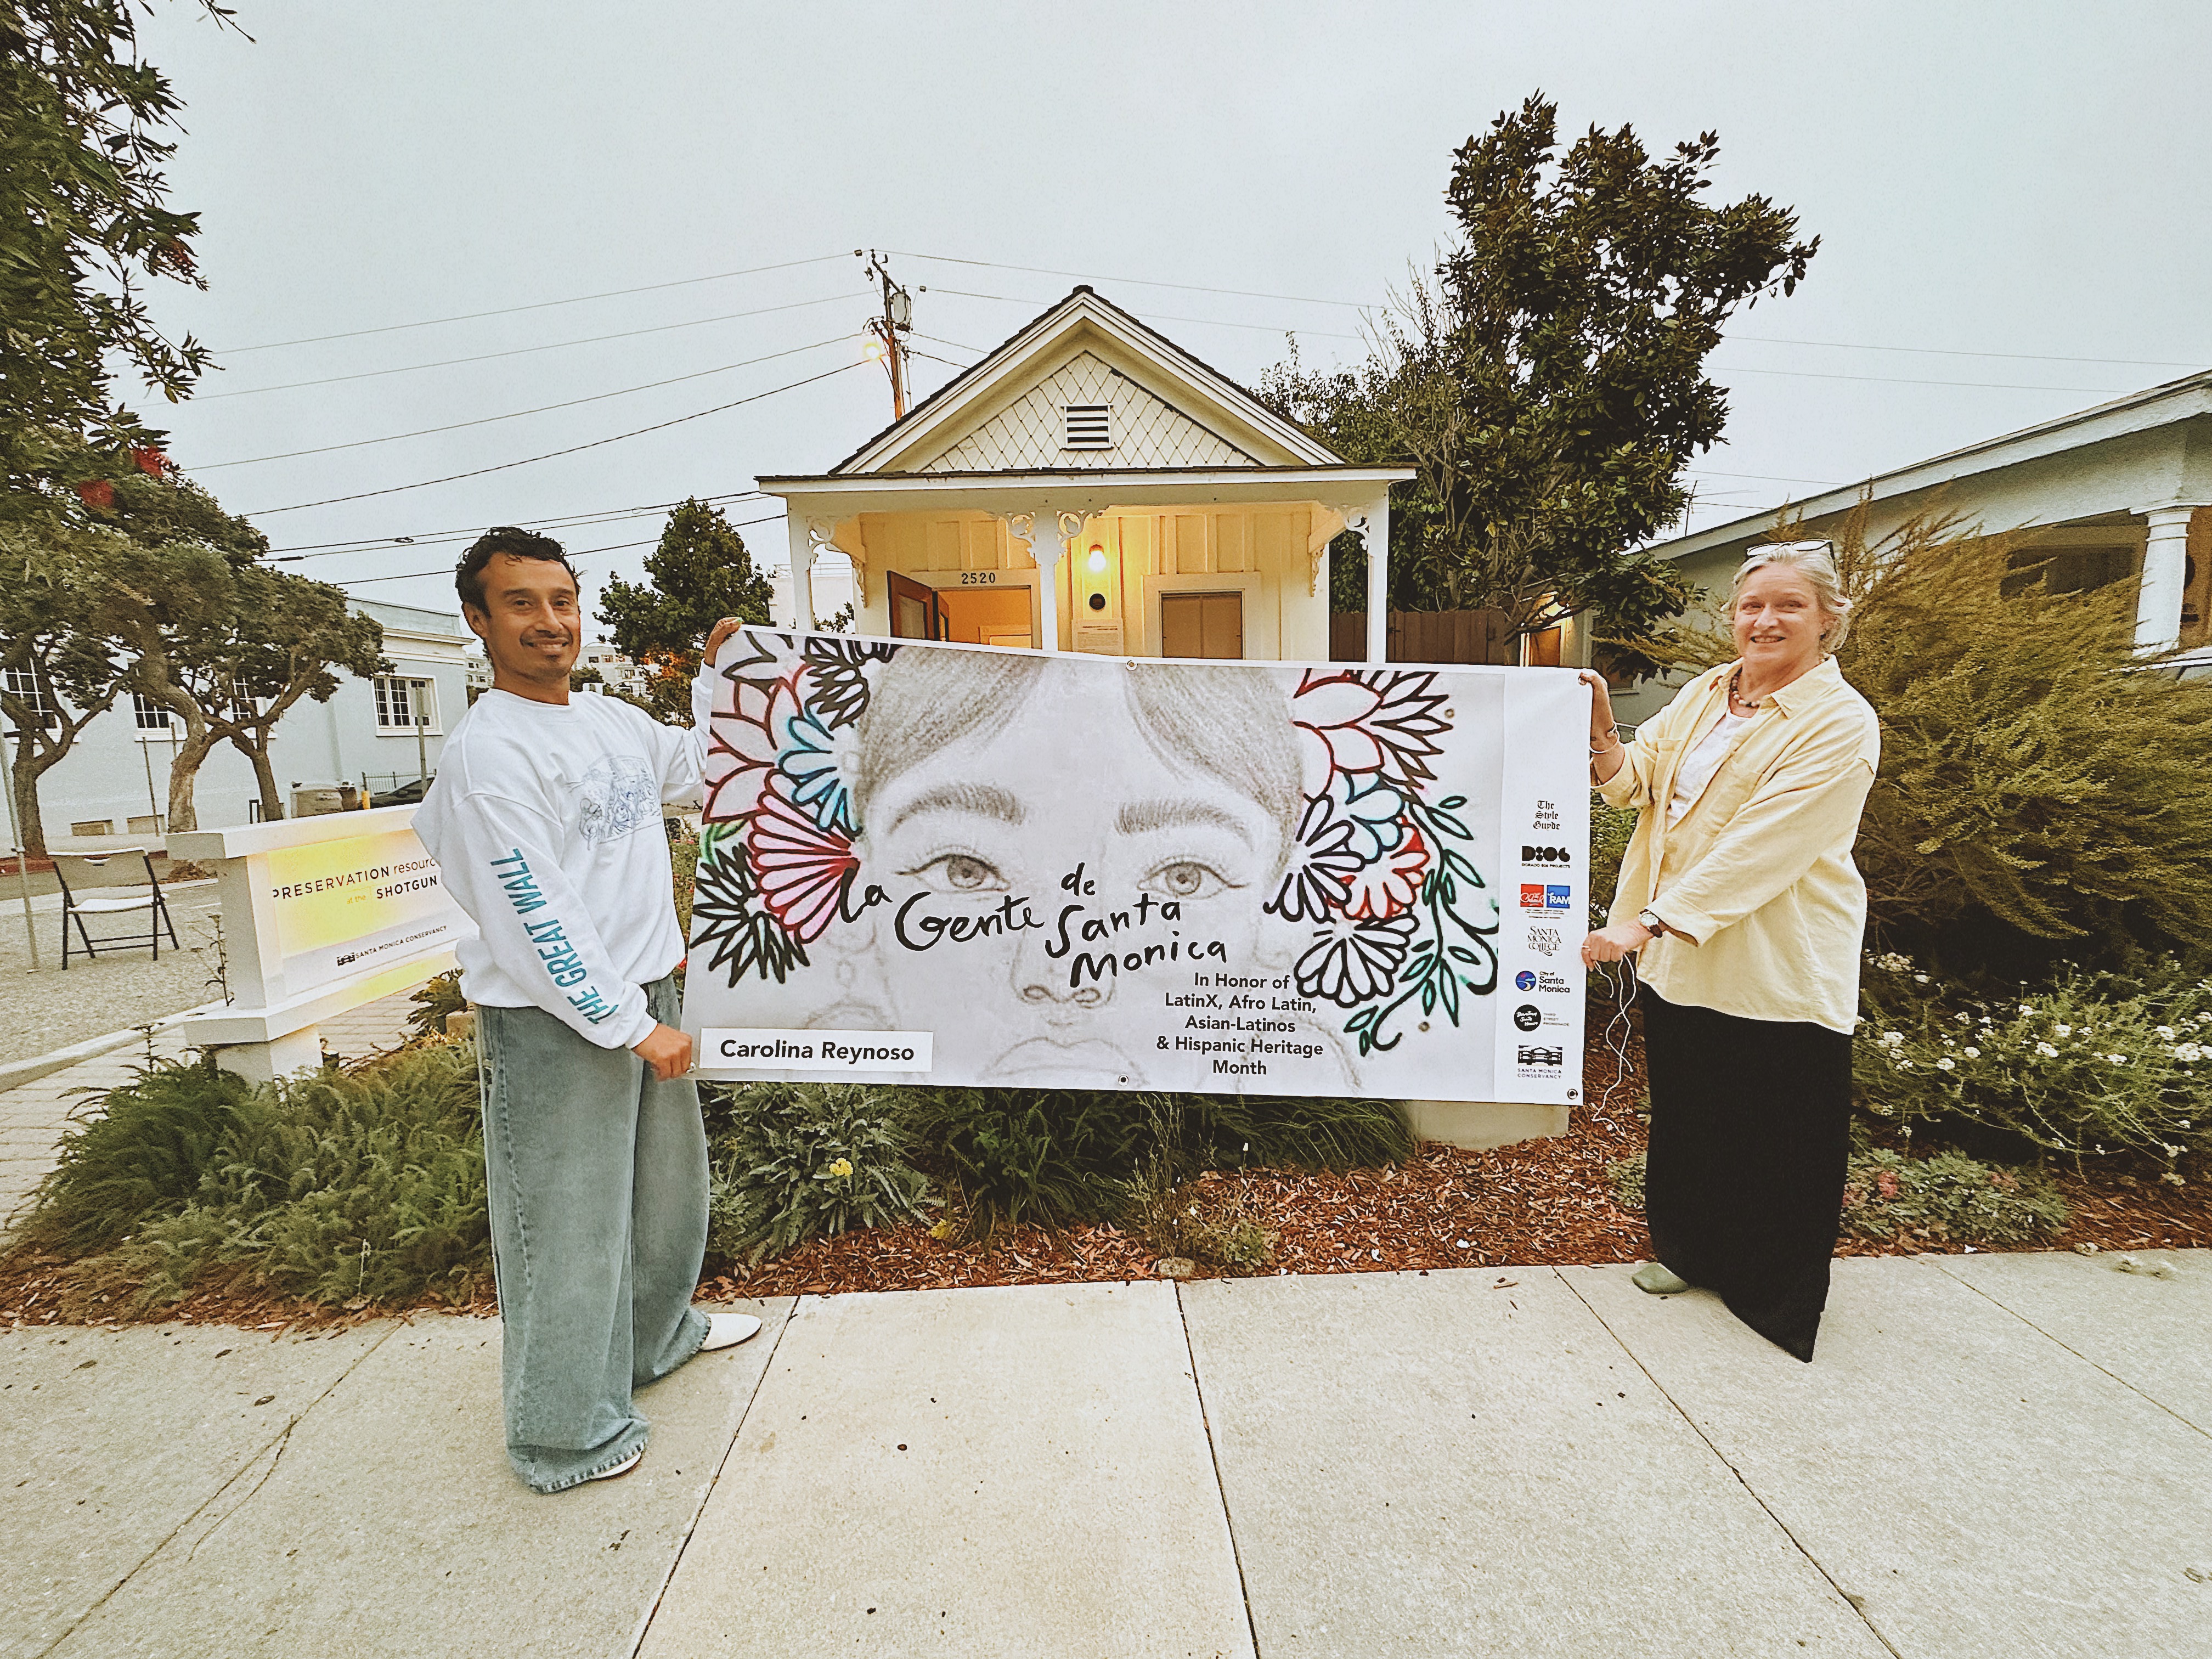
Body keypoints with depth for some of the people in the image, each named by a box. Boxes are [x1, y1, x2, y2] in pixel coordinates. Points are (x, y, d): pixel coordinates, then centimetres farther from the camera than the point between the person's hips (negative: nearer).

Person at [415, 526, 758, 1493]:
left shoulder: (615, 719, 7)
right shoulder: (485, 752, -18)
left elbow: (696, 768, 27)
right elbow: (536, 922, -21)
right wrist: (632, 1026, -18)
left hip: (645, 988, 9)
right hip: (553, 1021, -8)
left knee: (666, 1184, 24)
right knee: (567, 1223, 7)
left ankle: (656, 1333, 49)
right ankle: (563, 1438, 28)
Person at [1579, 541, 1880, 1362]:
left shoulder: (1841, 724, -13)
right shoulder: (1706, 693, 7)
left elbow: (1761, 847, -23)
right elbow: (1632, 781, 4)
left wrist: (1649, 921, -29)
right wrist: (1601, 728, -15)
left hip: (1777, 970, -6)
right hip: (1677, 956, 6)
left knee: (1777, 1134, 10)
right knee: (1686, 1111, 20)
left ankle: (1780, 1300, 33)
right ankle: (1690, 1248, 43)